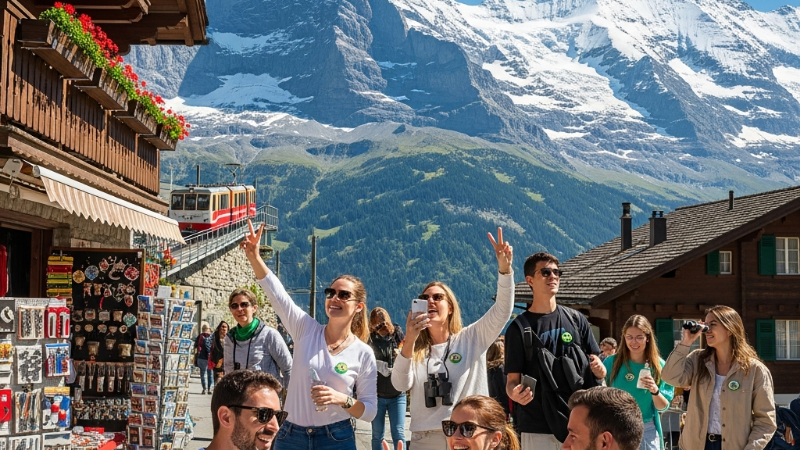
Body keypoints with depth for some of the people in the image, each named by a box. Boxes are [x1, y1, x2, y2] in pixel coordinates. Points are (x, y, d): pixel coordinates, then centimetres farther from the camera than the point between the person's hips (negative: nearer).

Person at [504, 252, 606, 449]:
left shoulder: (576, 319, 10)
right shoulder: (519, 327, 0)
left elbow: (597, 369, 13)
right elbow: (512, 379, -2)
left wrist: (600, 369, -10)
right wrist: (515, 393, -24)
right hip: (537, 427, -3)